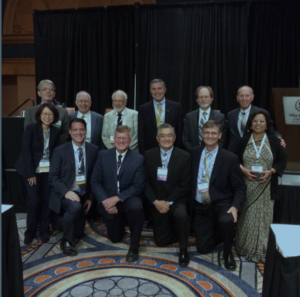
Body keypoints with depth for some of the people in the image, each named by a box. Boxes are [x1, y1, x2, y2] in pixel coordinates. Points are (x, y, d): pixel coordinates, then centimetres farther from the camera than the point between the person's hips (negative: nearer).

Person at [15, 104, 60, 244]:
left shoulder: (56, 132, 3)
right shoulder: (30, 128, -7)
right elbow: (26, 151, -10)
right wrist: (30, 173, -14)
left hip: (49, 170, 3)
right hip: (33, 170, -3)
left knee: (46, 201, 1)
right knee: (33, 201, -6)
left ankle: (44, 231, 16)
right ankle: (30, 231, 13)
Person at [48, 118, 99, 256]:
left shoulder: (94, 150, 1)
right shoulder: (60, 150, -8)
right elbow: (53, 177, -10)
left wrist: (91, 197, 0)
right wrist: (66, 192, -26)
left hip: (83, 194, 4)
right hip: (65, 194, -4)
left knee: (78, 234, 9)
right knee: (75, 206, -38)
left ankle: (61, 221, 41)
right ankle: (66, 241, -14)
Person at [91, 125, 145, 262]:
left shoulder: (138, 159, -10)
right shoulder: (103, 155, -5)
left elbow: (138, 186, -14)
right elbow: (95, 181, -5)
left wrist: (117, 198, -23)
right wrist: (105, 201, -19)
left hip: (128, 199, -2)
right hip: (108, 201, 2)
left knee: (136, 207, -37)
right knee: (115, 238, 9)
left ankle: (134, 247, -16)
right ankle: (121, 222, 45)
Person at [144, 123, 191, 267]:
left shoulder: (184, 156, -7)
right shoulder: (149, 155, -1)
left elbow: (184, 185, -9)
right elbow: (146, 182, -2)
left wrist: (168, 202, -18)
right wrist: (156, 202, -15)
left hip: (177, 201, -2)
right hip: (157, 203, 2)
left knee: (181, 215, -36)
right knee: (161, 241, 1)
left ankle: (183, 249, -10)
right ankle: (182, 230, 33)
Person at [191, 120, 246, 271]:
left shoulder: (230, 158, -8)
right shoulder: (193, 153, 1)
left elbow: (240, 187, -7)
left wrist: (235, 206, -23)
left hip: (222, 204, -3)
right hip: (200, 206, 3)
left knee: (225, 221, -36)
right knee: (203, 248, 1)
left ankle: (227, 252, -4)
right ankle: (218, 234, 35)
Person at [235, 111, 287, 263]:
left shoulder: (273, 140, 1)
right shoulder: (243, 139, -1)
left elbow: (283, 159, 3)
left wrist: (271, 172, -11)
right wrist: (243, 170, -12)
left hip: (266, 186, 0)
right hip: (246, 185, 0)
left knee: (263, 216, 3)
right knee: (246, 216, 4)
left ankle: (262, 250, 15)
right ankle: (245, 247, 19)